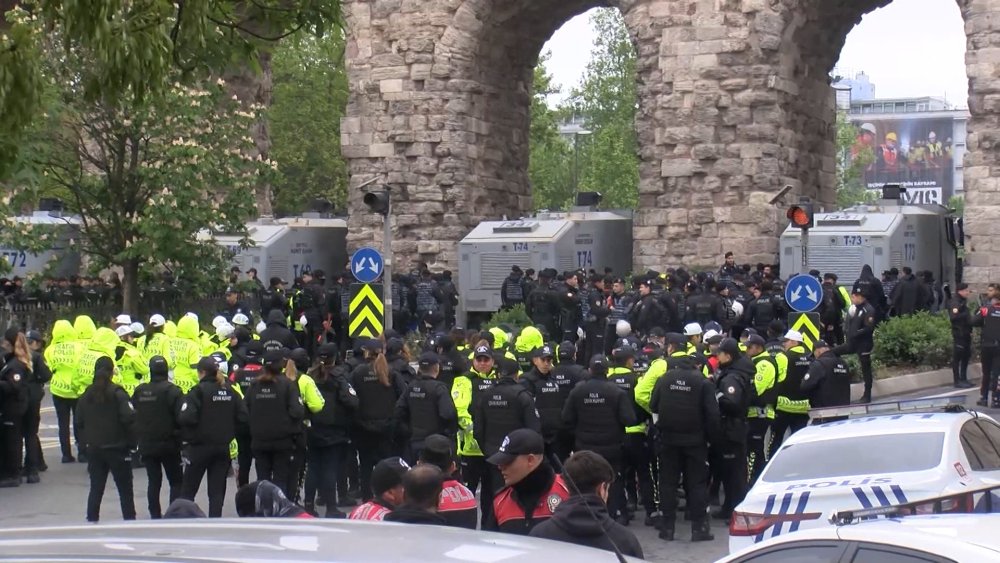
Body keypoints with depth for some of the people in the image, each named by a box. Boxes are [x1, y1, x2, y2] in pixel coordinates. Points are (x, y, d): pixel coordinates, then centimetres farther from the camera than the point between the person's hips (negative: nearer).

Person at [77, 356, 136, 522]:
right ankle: (130, 521, 6)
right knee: (125, 489, 5)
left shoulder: (86, 395, 2)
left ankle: (91, 520, 7)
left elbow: (80, 421, 3)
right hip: (117, 448, -4)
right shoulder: (117, 393, -13)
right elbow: (128, 417, -21)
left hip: (94, 448, 4)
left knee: (96, 488, 10)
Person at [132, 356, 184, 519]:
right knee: (176, 481, 5)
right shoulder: (172, 390, -13)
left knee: (154, 481, 12)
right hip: (168, 444, -4)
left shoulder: (139, 391, 2)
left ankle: (155, 516, 10)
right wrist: (180, 435, -5)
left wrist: (138, 438, 16)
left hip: (146, 444, 4)